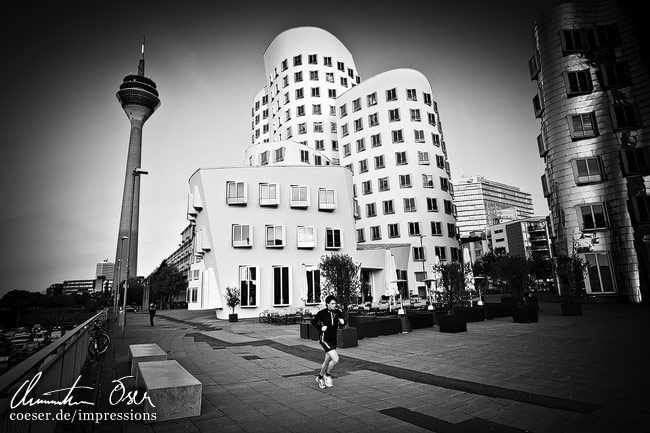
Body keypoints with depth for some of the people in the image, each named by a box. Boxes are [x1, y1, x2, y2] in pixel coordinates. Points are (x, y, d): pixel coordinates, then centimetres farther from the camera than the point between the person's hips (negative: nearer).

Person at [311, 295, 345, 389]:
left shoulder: (337, 312, -2)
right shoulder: (322, 313, -13)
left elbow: (342, 323, 10)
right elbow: (313, 321, 2)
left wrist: (342, 322, -13)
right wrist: (320, 328, -12)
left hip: (333, 339, 6)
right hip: (324, 339, -6)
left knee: (328, 361, 20)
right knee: (335, 359, -18)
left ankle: (320, 378, 44)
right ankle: (328, 375, 9)